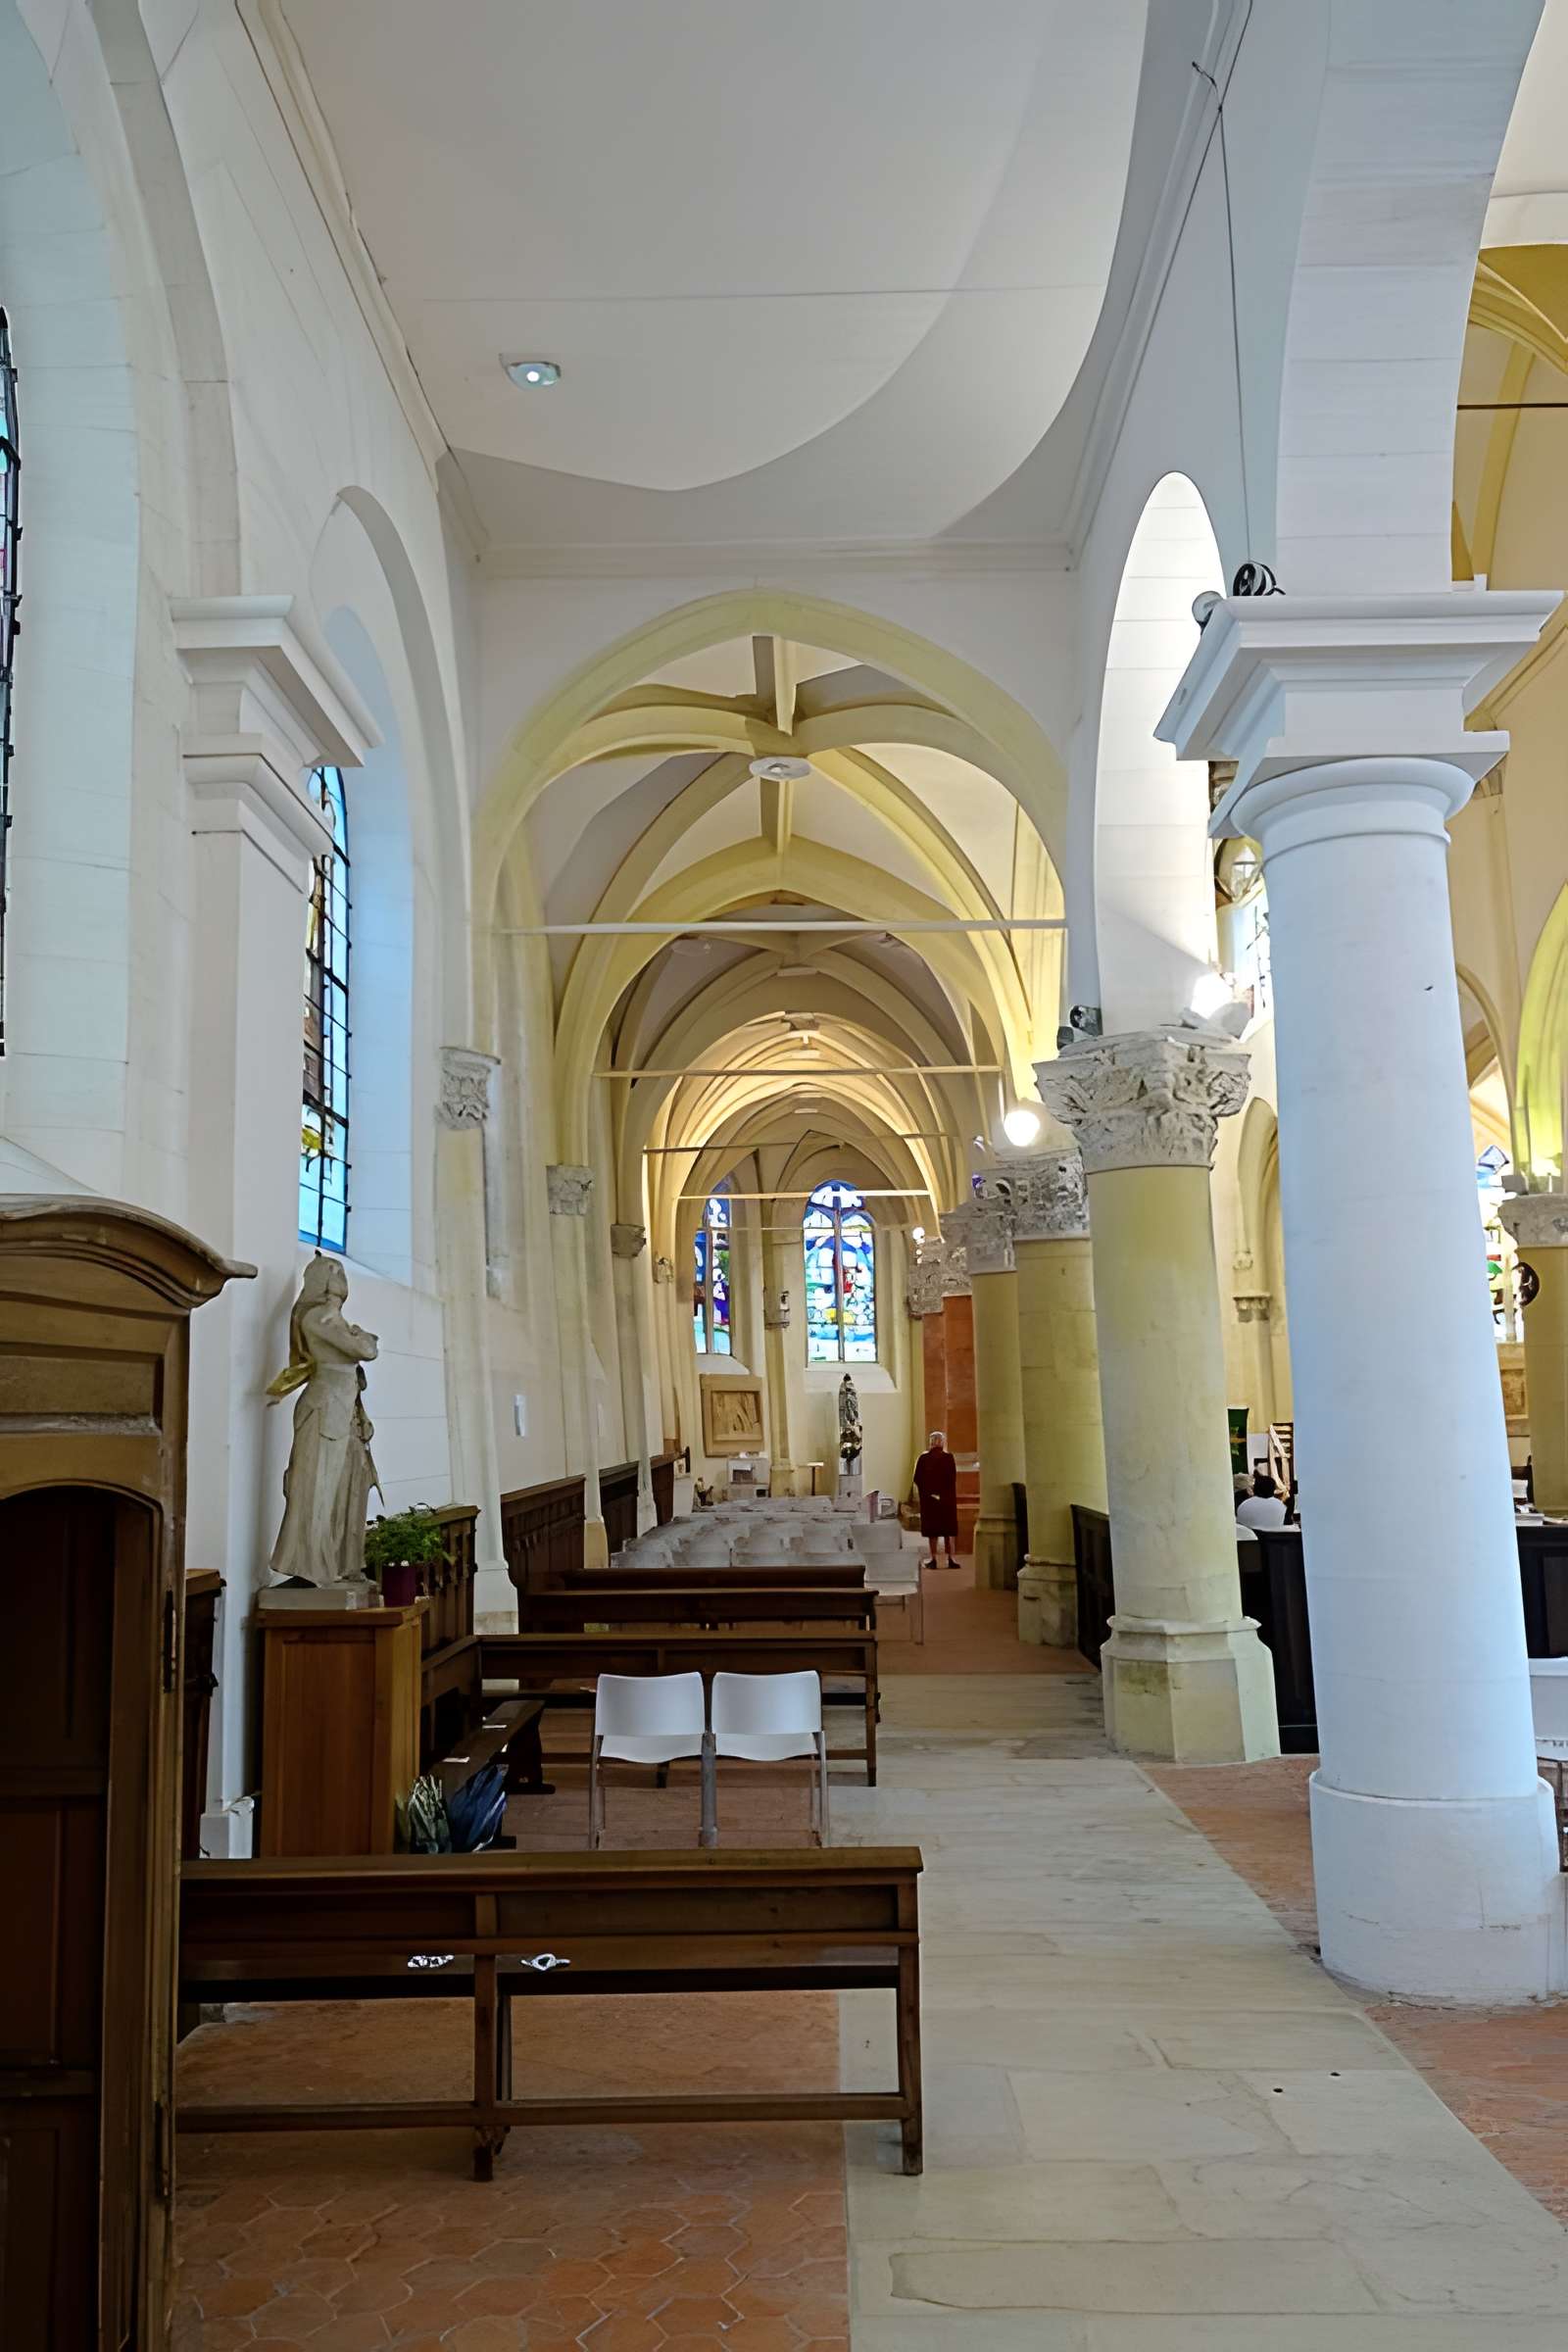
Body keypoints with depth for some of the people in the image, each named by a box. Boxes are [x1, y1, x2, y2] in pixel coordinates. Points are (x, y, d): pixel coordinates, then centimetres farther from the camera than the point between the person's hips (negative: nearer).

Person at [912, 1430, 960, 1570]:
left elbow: (917, 1479, -4)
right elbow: (953, 1478, -7)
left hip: (928, 1499, 0)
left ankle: (933, 1559, 5)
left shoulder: (923, 1458, -6)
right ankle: (951, 1557, 2)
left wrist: (926, 1492, 10)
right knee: (948, 1527, 8)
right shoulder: (948, 1458, -8)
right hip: (947, 1498, 0)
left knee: (932, 1528, 6)